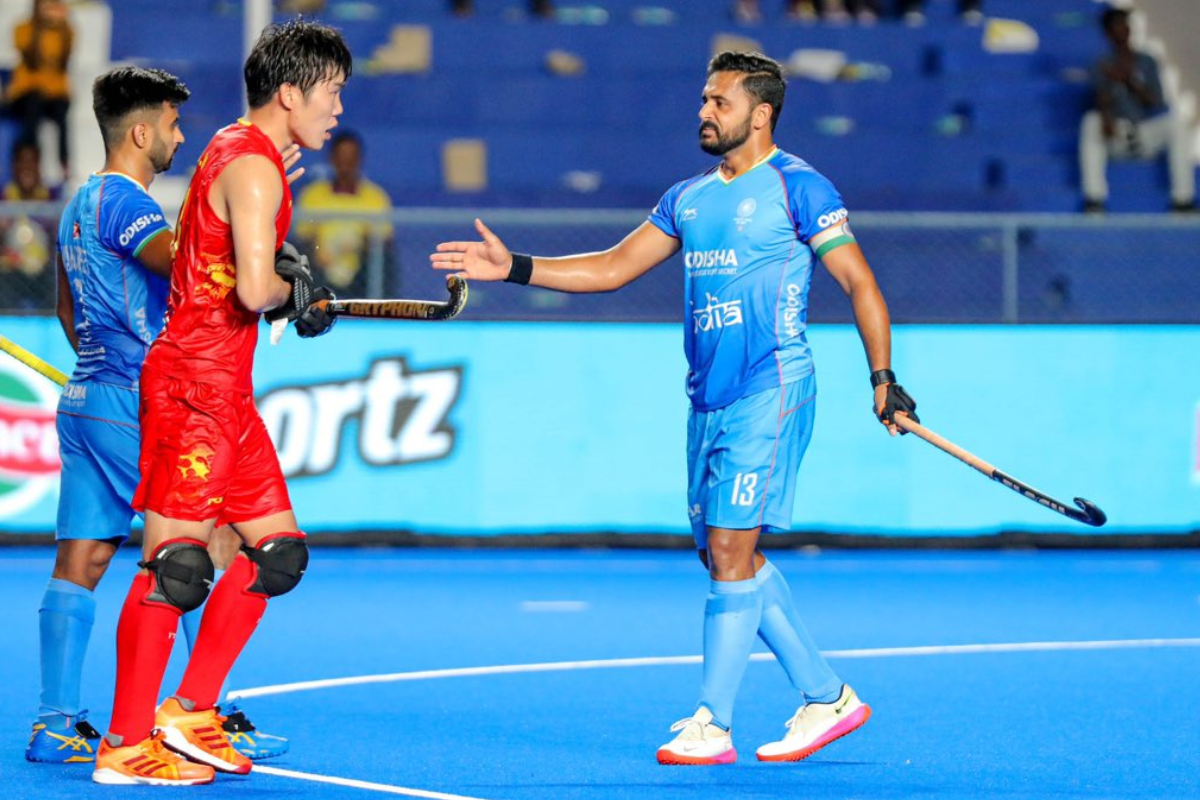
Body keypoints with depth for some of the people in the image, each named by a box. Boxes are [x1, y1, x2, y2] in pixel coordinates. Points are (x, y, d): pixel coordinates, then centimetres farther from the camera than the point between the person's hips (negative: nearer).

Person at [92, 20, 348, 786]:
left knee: (277, 550, 11)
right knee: (177, 563, -8)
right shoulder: (254, 168, -15)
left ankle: (189, 714, 15)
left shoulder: (240, 152, 16)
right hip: (194, 385, -10)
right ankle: (126, 745, -3)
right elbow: (254, 290, -25)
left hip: (227, 391, 10)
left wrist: (286, 268, 8)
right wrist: (291, 290, -5)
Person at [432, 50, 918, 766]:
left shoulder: (798, 188, -5)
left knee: (730, 549, -11)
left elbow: (860, 282, -5)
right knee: (729, 556, 8)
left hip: (770, 392, -8)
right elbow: (613, 268, 18)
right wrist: (514, 268, 10)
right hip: (708, 401, 8)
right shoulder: (689, 198, 15)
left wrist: (882, 377, -12)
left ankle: (711, 727, -8)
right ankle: (827, 698, 19)